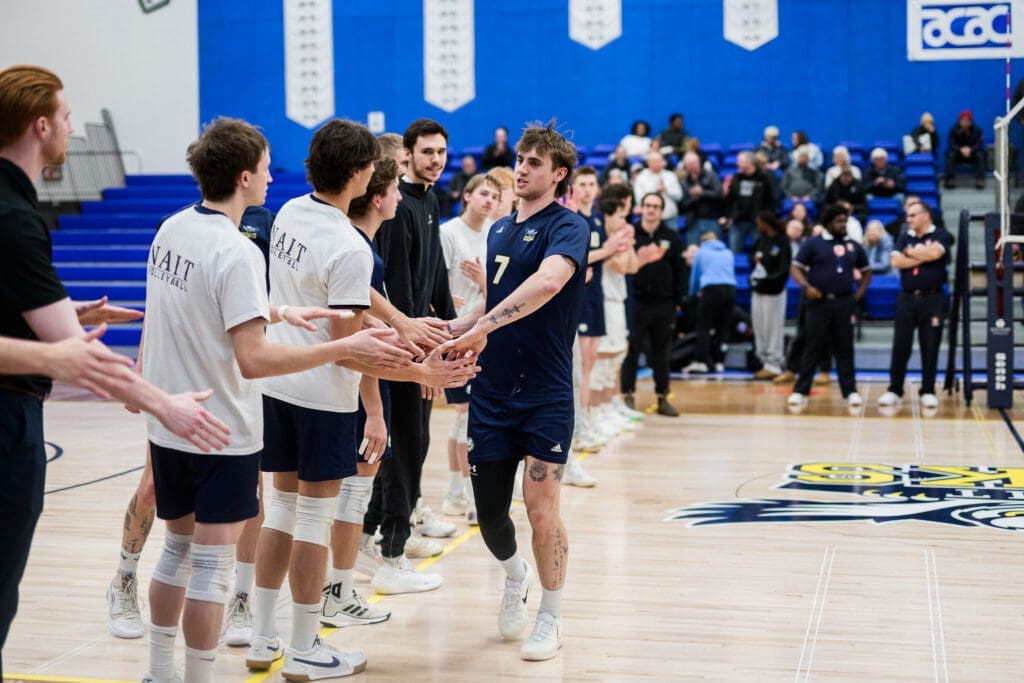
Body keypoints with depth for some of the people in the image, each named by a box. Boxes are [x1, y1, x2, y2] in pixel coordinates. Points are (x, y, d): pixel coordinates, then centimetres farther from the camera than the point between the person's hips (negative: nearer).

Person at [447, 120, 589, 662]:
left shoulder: (567, 226, -9)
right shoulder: (499, 230, 14)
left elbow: (548, 281, -31)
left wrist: (482, 327, -38)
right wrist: (448, 332, 8)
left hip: (545, 394, -6)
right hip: (491, 391, 6)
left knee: (541, 509, -2)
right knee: (488, 509, 9)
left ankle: (550, 618, 17)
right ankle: (514, 577, 40)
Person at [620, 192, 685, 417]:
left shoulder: (672, 237, 7)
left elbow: (678, 271, 9)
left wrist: (678, 301, 4)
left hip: (664, 304, 2)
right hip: (635, 302, -2)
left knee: (662, 353, 10)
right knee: (632, 351, 1)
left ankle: (662, 398, 17)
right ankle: (628, 396, 9)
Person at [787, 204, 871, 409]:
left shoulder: (853, 246, 11)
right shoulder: (813, 244, 1)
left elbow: (866, 272, 20)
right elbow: (795, 268, -2)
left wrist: (858, 295, 8)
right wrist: (806, 286, -19)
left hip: (844, 304, 3)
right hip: (819, 302, -3)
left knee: (844, 349, 6)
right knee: (813, 348, 0)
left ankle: (850, 392, 10)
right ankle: (800, 391, 5)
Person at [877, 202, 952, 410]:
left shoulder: (940, 236, 3)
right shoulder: (905, 238, 13)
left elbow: (934, 253, -18)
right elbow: (896, 261, -2)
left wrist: (911, 252, -3)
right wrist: (923, 256, -7)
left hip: (932, 299, -3)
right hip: (907, 298, 3)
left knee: (930, 348, 1)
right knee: (900, 346, 2)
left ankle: (928, 392, 9)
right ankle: (894, 391, 8)